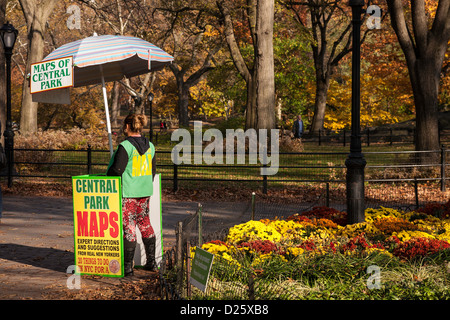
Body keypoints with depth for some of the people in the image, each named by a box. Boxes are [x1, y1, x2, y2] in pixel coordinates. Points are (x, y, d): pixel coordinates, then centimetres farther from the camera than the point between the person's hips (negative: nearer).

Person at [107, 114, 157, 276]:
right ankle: (151, 262, 22)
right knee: (145, 223, 17)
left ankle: (128, 267, 1)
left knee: (128, 226, -2)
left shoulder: (125, 146, -15)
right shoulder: (150, 146, 7)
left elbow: (116, 170, -17)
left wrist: (107, 178, 3)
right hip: (145, 192, 7)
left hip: (128, 192, -7)